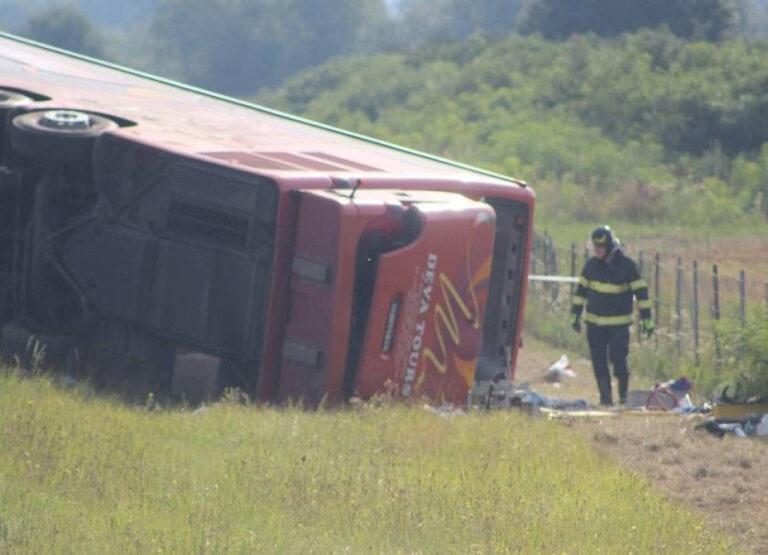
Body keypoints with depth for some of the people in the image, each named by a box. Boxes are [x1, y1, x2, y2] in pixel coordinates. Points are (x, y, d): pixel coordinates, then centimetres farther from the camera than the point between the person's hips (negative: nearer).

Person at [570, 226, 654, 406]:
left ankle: (624, 392, 13)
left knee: (618, 359, -8)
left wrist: (647, 319, -8)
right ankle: (605, 396, 7)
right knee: (599, 361, -1)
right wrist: (575, 315, 10)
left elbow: (641, 292, -5)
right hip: (594, 322, 3)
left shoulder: (627, 265, -8)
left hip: (619, 323, -3)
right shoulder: (591, 265, 3)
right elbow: (581, 290, 12)